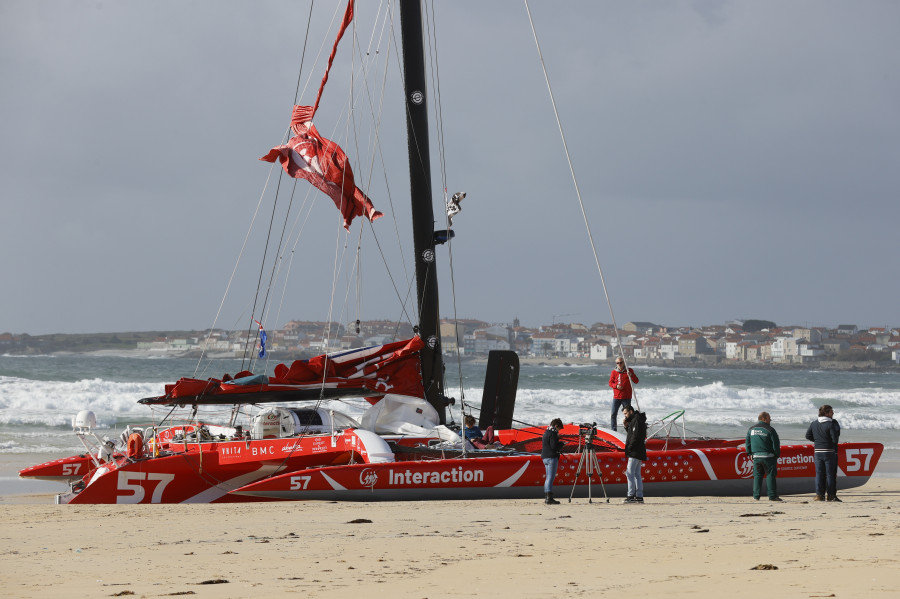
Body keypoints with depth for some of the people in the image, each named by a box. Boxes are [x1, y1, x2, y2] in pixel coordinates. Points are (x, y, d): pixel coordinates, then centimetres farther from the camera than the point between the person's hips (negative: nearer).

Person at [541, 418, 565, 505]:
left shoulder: (546, 432, 18)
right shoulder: (552, 433, -11)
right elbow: (554, 446, -18)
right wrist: (561, 443, 0)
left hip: (545, 457, 10)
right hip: (551, 457, -10)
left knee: (548, 477, 14)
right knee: (551, 477, -10)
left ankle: (546, 497, 16)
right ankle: (549, 498, -14)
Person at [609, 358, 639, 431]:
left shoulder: (629, 371, 2)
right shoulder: (614, 372, 7)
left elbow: (636, 381, -1)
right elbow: (610, 383, 7)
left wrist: (631, 375, -20)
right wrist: (616, 386, -14)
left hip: (626, 397, -2)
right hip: (616, 397, 2)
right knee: (613, 414, -1)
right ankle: (613, 429, 6)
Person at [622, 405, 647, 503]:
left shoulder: (637, 420, -12)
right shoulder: (633, 420, 19)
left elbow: (635, 436, -19)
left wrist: (629, 448, -14)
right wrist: (626, 426, 11)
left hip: (635, 451, -10)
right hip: (639, 453, 10)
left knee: (629, 473, -11)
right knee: (637, 474, 9)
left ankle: (631, 496, -16)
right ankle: (639, 496, 8)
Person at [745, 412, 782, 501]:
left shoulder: (751, 429, 10)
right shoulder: (769, 430, -7)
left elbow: (747, 442, 14)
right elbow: (776, 444, -6)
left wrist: (750, 453, 19)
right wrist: (777, 454, 4)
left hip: (756, 456, 5)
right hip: (768, 456, -5)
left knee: (757, 476, 9)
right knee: (770, 475, -2)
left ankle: (756, 496, 5)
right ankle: (772, 496, -5)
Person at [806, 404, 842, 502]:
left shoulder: (814, 423, 6)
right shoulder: (831, 424, -12)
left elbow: (808, 435, 9)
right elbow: (835, 438, -17)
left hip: (818, 451, 5)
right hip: (830, 451, -5)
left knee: (819, 473, 9)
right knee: (831, 474, 2)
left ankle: (819, 494, 6)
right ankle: (830, 495, 2)